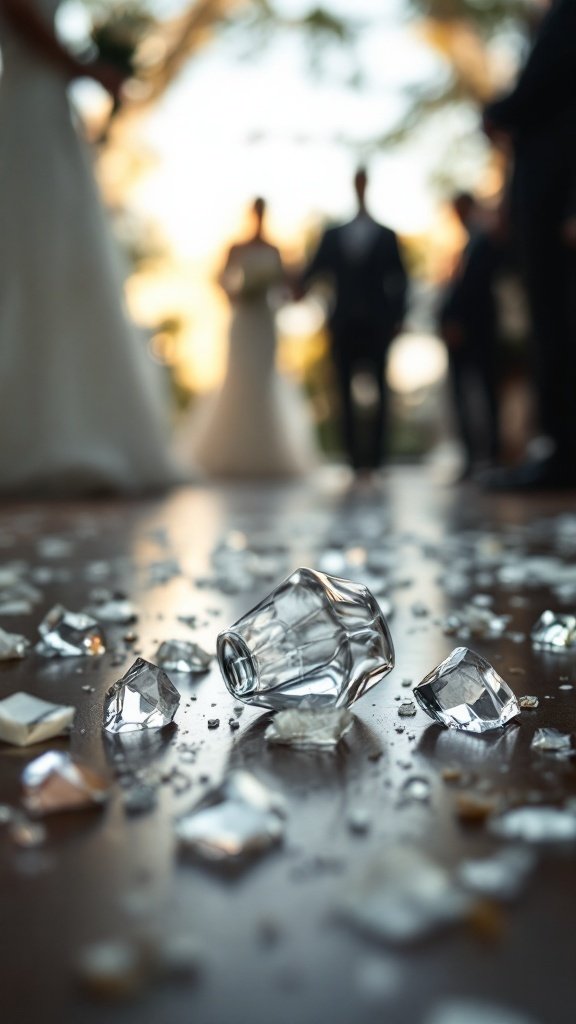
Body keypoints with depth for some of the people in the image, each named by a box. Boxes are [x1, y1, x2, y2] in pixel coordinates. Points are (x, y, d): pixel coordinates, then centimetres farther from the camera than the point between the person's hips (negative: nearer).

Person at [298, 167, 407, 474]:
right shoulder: (333, 235, 16)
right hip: (343, 325, 2)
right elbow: (315, 268, 4)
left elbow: (398, 280, 6)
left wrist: (396, 319, -4)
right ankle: (353, 455, 5)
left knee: (375, 391, -4)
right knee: (346, 392, 0)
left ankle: (373, 455, -2)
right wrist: (301, 284, -18)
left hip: (376, 325, -2)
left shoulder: (386, 236, 11)